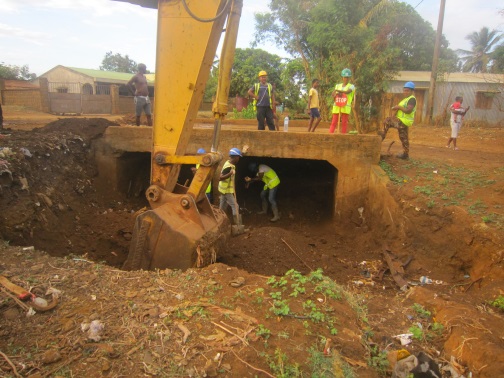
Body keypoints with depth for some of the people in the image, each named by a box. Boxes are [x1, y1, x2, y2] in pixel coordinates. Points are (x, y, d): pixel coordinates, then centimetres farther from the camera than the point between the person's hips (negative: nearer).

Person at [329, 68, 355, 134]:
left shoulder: (351, 86, 6)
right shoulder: (338, 86, 18)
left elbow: (348, 92, -15)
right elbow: (333, 95, 8)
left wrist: (337, 90, -18)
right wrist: (337, 94, -14)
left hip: (346, 106, -2)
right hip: (336, 106, 3)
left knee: (344, 122, -2)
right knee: (334, 122, -1)